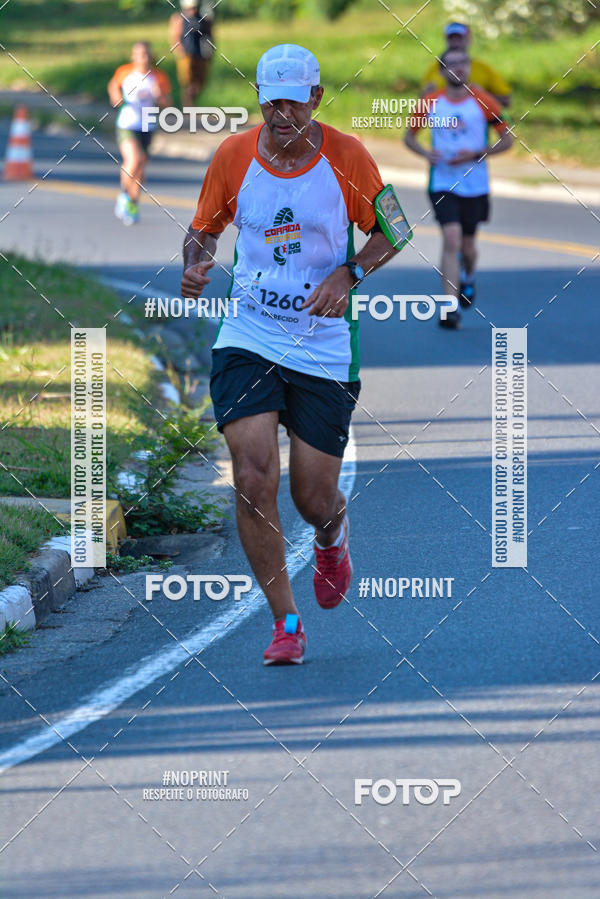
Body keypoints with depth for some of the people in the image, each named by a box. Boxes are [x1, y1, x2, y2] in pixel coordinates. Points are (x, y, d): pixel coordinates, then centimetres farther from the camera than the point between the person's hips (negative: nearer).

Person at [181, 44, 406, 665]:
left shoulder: (346, 157, -5)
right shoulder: (233, 156, -1)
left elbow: (389, 232, 4)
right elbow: (204, 228, 12)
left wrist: (348, 274, -13)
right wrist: (195, 265, -10)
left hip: (324, 350, -1)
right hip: (247, 340, 1)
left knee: (314, 500, 2)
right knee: (254, 481, -15)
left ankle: (332, 535, 43)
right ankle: (285, 625, 0)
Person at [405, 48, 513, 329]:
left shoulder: (483, 102, -3)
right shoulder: (431, 102, 0)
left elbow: (507, 139, 1)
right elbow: (410, 136, 13)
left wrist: (476, 155, -14)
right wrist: (426, 153, -9)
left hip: (475, 186, 1)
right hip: (442, 184, -1)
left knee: (467, 245, 13)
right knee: (451, 239, -17)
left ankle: (468, 277, 49)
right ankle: (449, 308, -18)